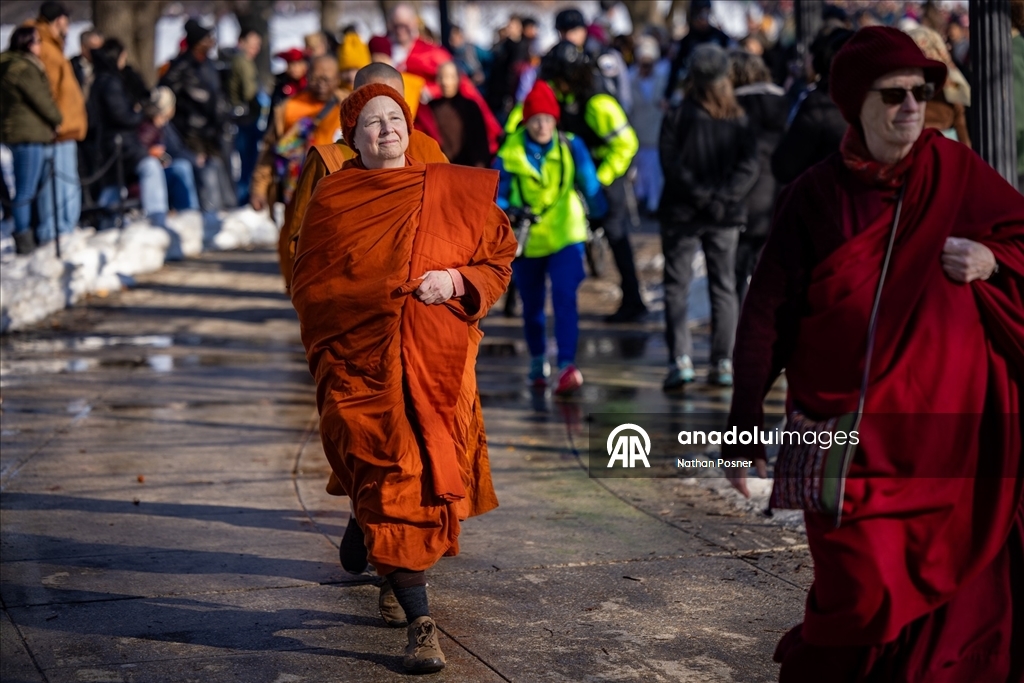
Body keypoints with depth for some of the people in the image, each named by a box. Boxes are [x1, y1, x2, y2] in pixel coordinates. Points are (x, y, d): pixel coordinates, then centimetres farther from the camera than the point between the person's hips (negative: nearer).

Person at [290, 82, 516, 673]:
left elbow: (499, 259, 8)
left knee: (428, 477, 8)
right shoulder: (333, 200, 6)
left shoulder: (453, 191, 6)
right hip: (362, 363, -2)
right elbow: (308, 283, 11)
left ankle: (365, 524, 44)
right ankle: (421, 625, -9)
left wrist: (458, 280, -9)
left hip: (438, 363, 2)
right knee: (390, 484, -11)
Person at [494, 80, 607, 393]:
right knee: (532, 305, 14)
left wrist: (599, 212, -28)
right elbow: (497, 193, -6)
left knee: (565, 297, -19)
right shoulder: (510, 151, -8)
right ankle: (538, 362, 36)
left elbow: (590, 185, -11)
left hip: (565, 236, -2)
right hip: (527, 241, 2)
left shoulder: (571, 147, -8)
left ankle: (567, 365, -23)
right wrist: (508, 211, -27)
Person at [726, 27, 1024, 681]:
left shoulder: (955, 171, 3)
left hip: (948, 427, 3)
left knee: (940, 581, 4)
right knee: (865, 596, -9)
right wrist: (744, 426, -6)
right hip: (853, 433, -2)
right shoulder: (816, 197, -2)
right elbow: (767, 314, -3)